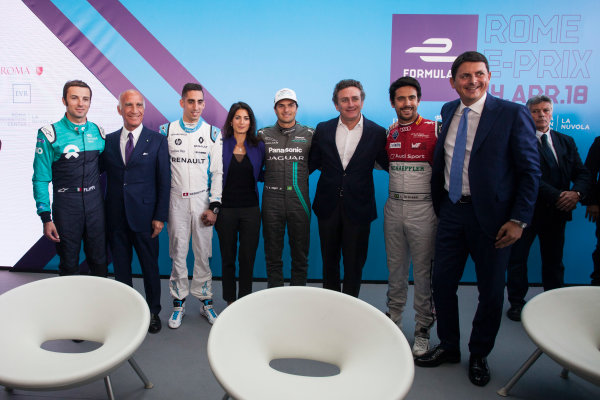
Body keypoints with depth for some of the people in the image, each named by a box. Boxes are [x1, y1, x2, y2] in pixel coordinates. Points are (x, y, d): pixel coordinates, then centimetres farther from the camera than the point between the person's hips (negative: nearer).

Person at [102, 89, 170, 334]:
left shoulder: (157, 141, -1)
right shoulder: (109, 141, 7)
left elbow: (164, 181, -3)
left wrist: (160, 216, -8)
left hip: (144, 216, -2)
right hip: (116, 217, 3)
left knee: (150, 266, 9)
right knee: (121, 267, 13)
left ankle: (153, 312, 27)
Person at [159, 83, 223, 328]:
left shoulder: (213, 133, 2)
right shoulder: (166, 131, 3)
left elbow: (217, 172, 2)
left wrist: (214, 206, -5)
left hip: (203, 201, 0)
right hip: (176, 200, 0)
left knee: (203, 252, 5)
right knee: (178, 252, 5)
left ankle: (205, 301, 19)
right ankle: (179, 303, 18)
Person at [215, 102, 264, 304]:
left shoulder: (258, 147, 4)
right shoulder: (220, 145, 0)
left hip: (250, 209, 1)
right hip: (226, 209, -1)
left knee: (248, 258, 5)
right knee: (227, 258, 9)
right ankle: (230, 301, 24)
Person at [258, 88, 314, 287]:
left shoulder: (309, 134, 4)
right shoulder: (263, 135, 6)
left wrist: (298, 176, 2)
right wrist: (269, 178, 4)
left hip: (299, 201, 0)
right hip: (272, 202, 1)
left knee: (300, 254, 7)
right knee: (273, 254, 8)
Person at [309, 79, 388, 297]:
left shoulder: (377, 133, -3)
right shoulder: (323, 129, 2)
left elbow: (387, 165, 2)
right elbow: (312, 163, 6)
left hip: (358, 208, -2)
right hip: (328, 206, 2)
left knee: (354, 264, 9)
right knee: (329, 261, 16)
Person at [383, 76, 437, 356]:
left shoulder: (435, 129, -4)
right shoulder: (388, 133, 10)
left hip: (423, 208, -4)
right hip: (393, 207, 4)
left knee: (423, 270, 1)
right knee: (395, 267, 13)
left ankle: (422, 329, 15)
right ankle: (393, 320, 27)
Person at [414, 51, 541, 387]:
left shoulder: (513, 114, -8)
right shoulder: (449, 111, 7)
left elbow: (530, 171, -8)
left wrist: (519, 220, -13)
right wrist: (439, 202, 11)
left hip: (491, 216, -4)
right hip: (451, 211, 4)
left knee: (491, 292, 9)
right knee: (442, 283, 10)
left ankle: (479, 356, 31)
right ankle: (448, 347, 32)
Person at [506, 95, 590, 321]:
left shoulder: (566, 142, 13)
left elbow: (583, 174, 7)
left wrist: (576, 193, -14)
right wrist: (557, 195, -20)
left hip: (557, 211, 5)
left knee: (554, 260, 13)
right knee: (518, 258, 5)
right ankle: (517, 302, 20)